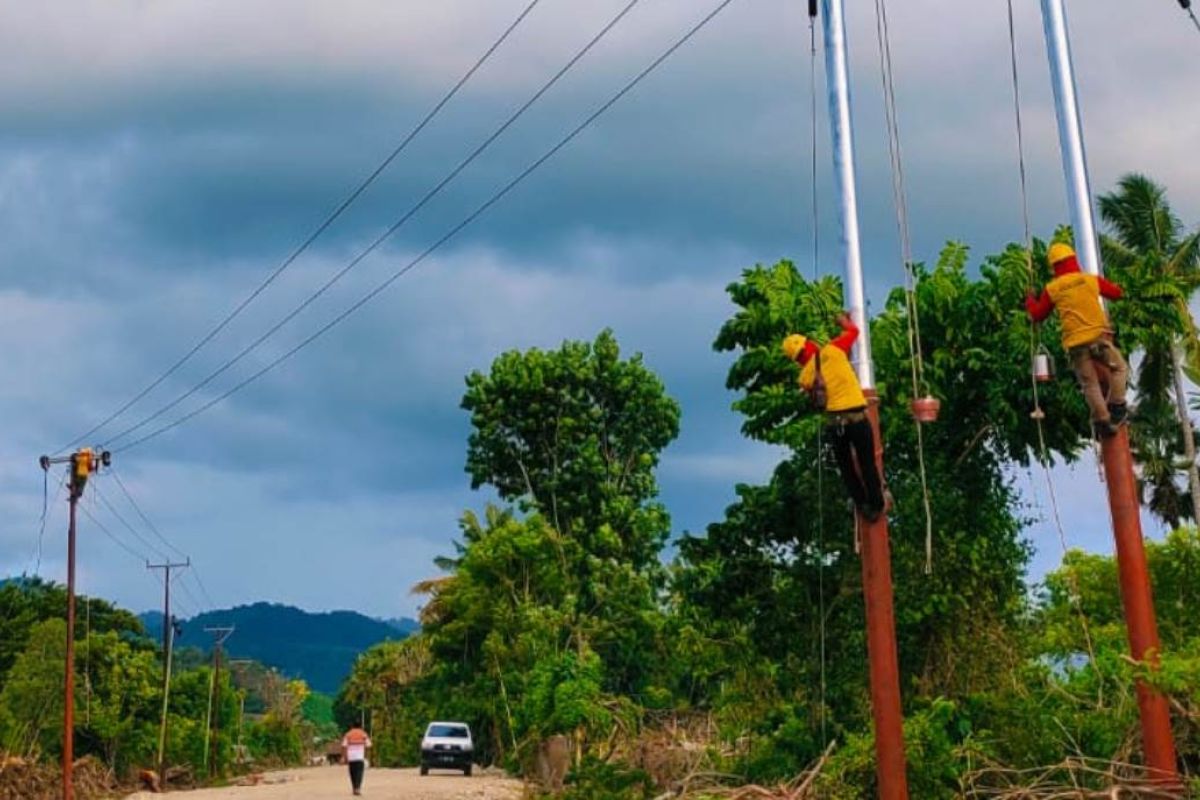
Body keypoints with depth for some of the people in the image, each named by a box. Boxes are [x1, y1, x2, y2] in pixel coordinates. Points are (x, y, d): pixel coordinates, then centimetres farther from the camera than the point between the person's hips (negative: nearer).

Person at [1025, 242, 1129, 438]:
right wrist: (1100, 285, 39)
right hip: (1098, 337, -1)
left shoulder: (1052, 289, 5)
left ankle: (1102, 420, -1)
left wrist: (1030, 299, 35)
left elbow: (1038, 315, 16)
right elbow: (1116, 292, 20)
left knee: (1090, 385, 5)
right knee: (1120, 368, 18)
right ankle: (1116, 405, 5)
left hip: (1075, 344, 1)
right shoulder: (1091, 280, 6)